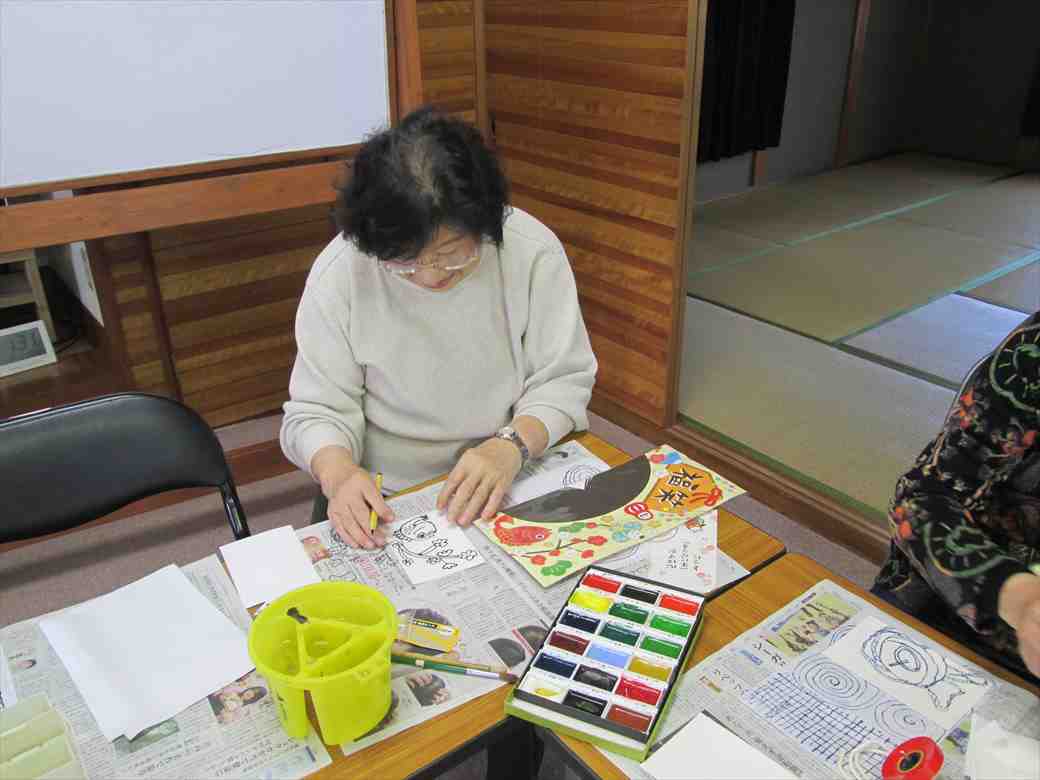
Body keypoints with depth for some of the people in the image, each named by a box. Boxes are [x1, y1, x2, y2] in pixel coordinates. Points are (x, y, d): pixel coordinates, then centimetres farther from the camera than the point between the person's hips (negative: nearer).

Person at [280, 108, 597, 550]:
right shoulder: (339, 271, -12)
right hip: (382, 501, 1)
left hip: (511, 488, 0)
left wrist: (511, 447, -22)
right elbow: (318, 409, -6)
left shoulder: (533, 249, -11)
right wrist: (339, 473, -26)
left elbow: (563, 380, -4)